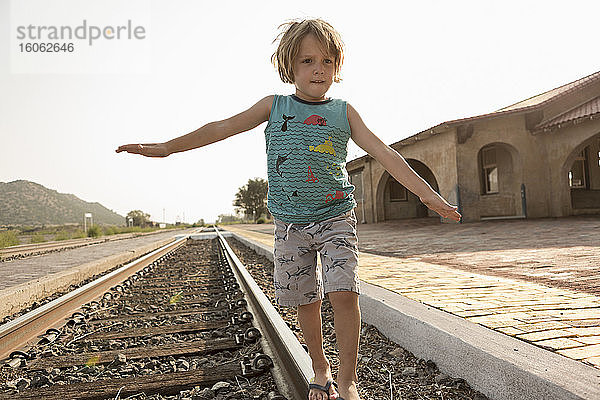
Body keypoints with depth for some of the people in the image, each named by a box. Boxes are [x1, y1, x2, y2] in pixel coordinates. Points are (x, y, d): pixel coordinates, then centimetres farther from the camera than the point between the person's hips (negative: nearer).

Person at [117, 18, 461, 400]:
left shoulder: (343, 112, 4)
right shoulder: (274, 106, 4)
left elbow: (384, 153, -1)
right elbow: (223, 128, 3)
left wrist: (429, 194, -7)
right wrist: (167, 147, 0)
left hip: (337, 218, -1)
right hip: (290, 224, 1)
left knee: (343, 293, -14)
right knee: (306, 301, 8)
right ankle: (321, 368, 31)